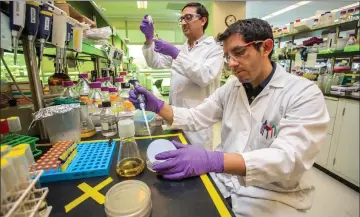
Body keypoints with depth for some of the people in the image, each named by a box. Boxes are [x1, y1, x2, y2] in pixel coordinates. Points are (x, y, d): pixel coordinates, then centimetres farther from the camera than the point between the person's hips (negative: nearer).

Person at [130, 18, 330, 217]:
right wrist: (157, 106, -14)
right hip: (222, 181, 4)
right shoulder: (230, 88, 2)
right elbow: (195, 118, 1)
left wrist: (212, 160, -41)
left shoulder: (305, 94, -15)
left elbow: (288, 159, -27)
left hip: (270, 198, -3)